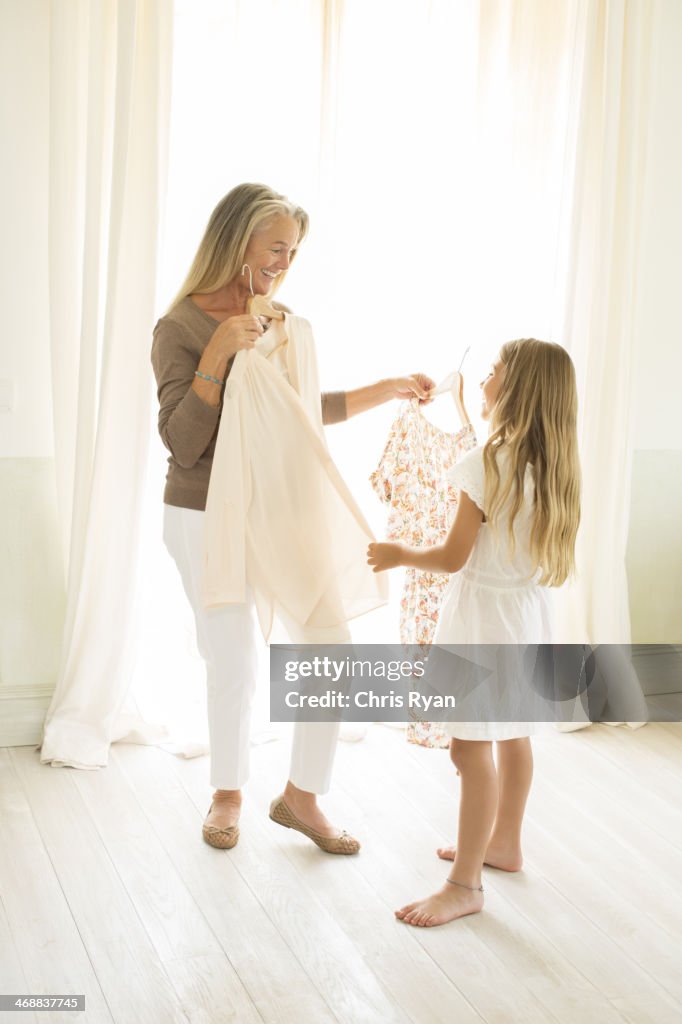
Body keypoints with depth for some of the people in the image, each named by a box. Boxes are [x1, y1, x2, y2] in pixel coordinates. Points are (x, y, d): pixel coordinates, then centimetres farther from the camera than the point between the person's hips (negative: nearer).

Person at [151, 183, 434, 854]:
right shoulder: (181, 328, -11)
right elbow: (184, 444, -17)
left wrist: (388, 390, 17)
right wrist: (217, 354, -26)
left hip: (278, 513, 5)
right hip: (207, 521, -5)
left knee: (331, 649, 0)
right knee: (233, 665, 6)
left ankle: (301, 796, 18)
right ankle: (228, 792, 31)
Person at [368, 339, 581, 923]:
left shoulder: (489, 463, -20)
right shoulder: (553, 464, 2)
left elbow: (454, 557, -16)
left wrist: (397, 555, 1)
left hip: (485, 619, -9)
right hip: (529, 616, 9)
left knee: (472, 746, -5)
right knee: (513, 735, 20)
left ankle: (465, 885, -1)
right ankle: (504, 843, 36)